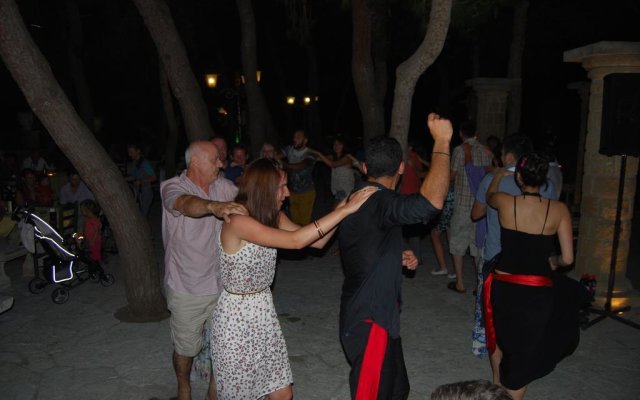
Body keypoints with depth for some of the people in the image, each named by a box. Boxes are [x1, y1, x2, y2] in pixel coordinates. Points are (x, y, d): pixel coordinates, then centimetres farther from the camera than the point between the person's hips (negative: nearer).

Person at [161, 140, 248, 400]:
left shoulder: (223, 186, 0)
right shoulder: (172, 187, -18)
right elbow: (186, 203, -39)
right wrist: (214, 206, -60)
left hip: (221, 283, 4)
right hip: (187, 290, -4)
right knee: (186, 347, 14)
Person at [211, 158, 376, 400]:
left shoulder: (273, 216, 0)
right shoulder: (237, 221, -25)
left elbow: (317, 242, 1)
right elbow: (295, 241, -33)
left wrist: (340, 210, -12)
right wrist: (345, 210, -30)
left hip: (265, 310, 7)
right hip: (237, 317, -7)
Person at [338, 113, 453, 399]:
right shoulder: (378, 201, -24)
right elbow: (430, 203, -44)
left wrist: (397, 257, 6)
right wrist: (442, 142, -32)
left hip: (377, 315, 10)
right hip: (369, 322, -10)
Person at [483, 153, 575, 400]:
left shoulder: (505, 202, -9)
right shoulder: (559, 210, -9)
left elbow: (489, 195, 17)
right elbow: (568, 258, -6)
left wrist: (498, 176, 36)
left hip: (503, 287, 1)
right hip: (538, 292, -1)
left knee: (502, 341, 27)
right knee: (524, 353, 15)